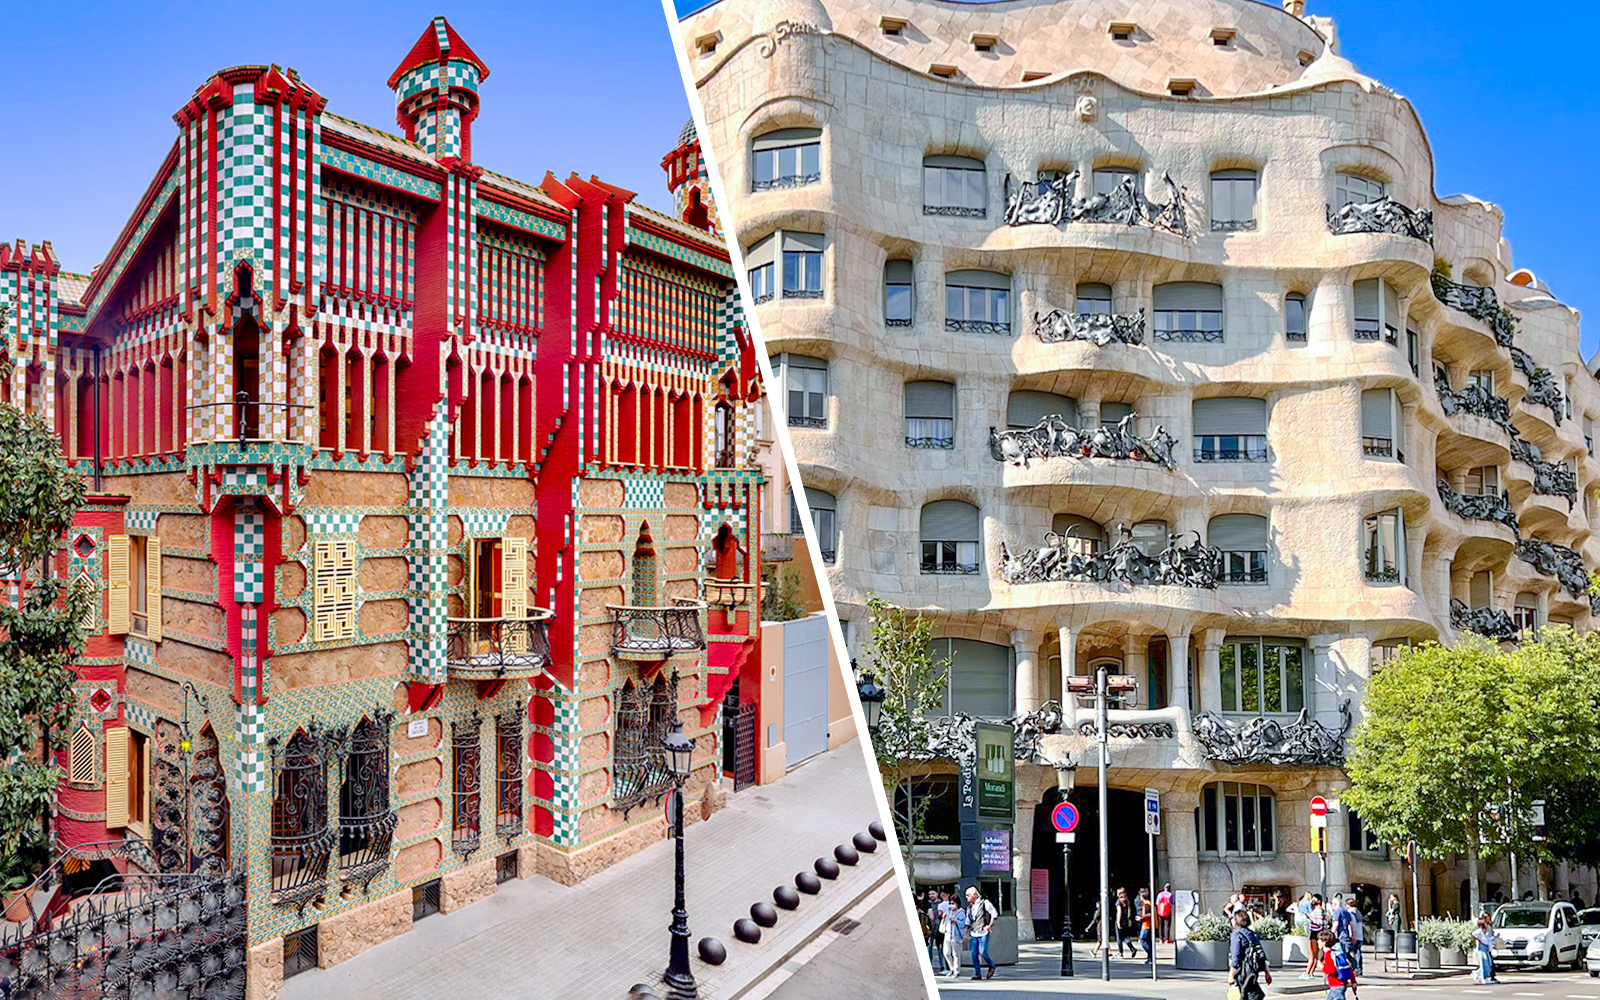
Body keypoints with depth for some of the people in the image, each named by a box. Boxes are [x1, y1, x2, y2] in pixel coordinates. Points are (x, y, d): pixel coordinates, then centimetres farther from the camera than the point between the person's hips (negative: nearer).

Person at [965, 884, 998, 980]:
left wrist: (990, 925, -8)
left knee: (982, 952, -14)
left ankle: (991, 966, 11)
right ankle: (978, 973, 6)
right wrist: (966, 933, 15)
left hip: (983, 933, -6)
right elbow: (968, 920, 21)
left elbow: (994, 914, -1)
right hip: (974, 933, 6)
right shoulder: (969, 906, 15)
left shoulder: (985, 903, -3)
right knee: (974, 954, -1)